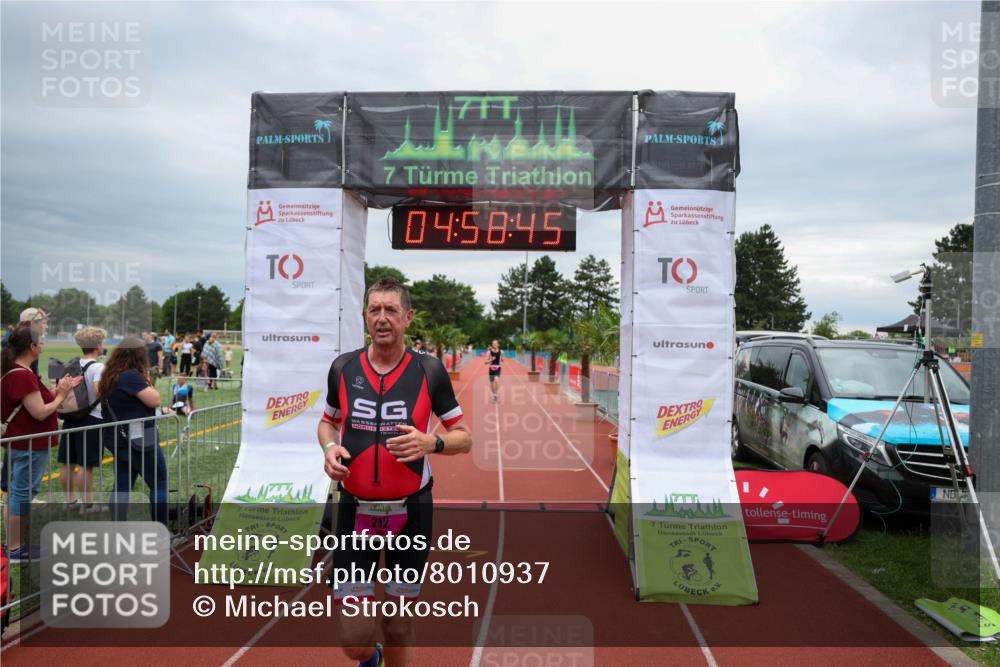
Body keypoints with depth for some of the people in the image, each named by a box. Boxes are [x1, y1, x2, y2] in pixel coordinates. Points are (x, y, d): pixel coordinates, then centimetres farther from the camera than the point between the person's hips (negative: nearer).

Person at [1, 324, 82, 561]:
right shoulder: (23, 376, -23)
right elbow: (40, 412, -23)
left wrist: (59, 390, 4)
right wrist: (60, 396, -9)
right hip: (29, 447, -10)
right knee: (22, 494, -1)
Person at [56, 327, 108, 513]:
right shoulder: (98, 367, -14)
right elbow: (99, 390, -30)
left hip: (71, 418, 8)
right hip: (92, 419, -7)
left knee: (68, 463, 13)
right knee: (86, 465, -1)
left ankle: (70, 500, 26)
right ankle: (87, 504, 6)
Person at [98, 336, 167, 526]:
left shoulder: (110, 376, 10)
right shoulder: (131, 376, -18)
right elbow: (154, 400, -17)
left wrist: (144, 379, 11)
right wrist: (148, 381, -2)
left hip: (120, 441, 9)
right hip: (140, 440, -9)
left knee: (121, 486, 10)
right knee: (160, 484, 2)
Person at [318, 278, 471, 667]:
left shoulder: (430, 370, -6)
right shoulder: (342, 367, 0)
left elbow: (464, 437, 0)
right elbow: (328, 422, 16)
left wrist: (430, 442, -21)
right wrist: (330, 448, -6)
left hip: (411, 511, -1)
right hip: (355, 510, 1)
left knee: (397, 625, 12)